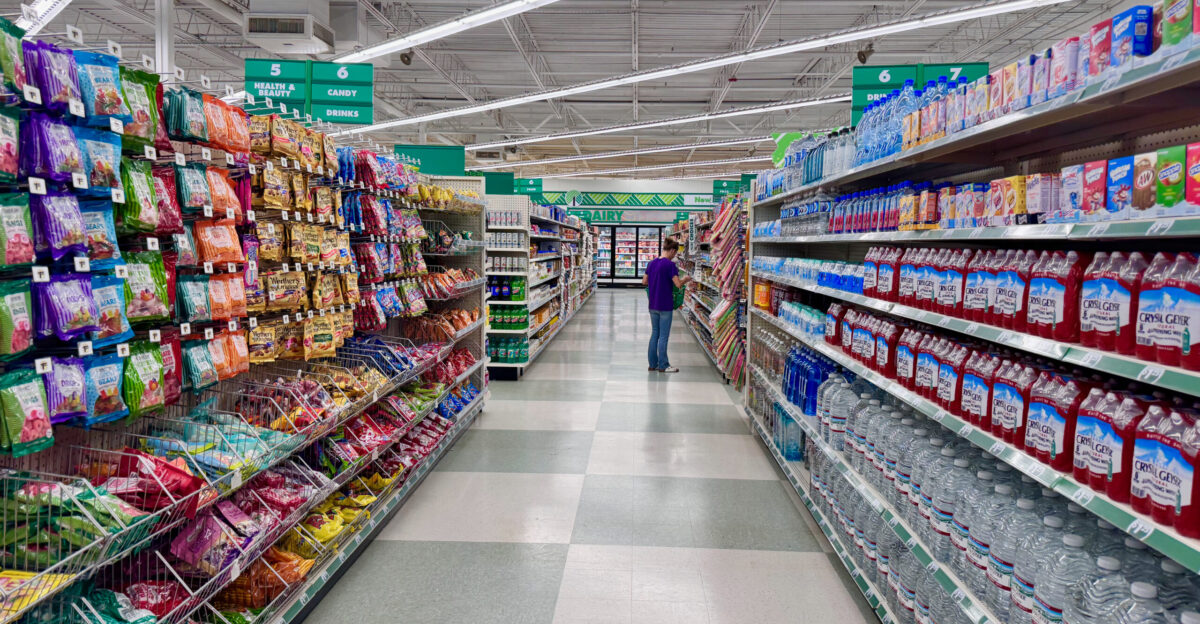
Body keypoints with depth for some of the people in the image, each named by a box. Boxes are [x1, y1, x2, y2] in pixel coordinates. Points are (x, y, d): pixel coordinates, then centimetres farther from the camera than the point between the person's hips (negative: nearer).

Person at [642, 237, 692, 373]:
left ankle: (652, 364, 17)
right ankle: (663, 366, 8)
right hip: (665, 306, -7)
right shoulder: (670, 265, -15)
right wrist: (685, 279, -1)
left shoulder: (652, 263, 6)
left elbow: (644, 282, 13)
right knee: (663, 336, 1)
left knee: (654, 334, 13)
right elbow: (678, 284, -20)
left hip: (653, 305, 7)